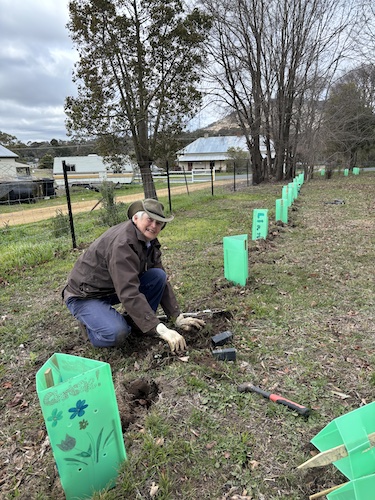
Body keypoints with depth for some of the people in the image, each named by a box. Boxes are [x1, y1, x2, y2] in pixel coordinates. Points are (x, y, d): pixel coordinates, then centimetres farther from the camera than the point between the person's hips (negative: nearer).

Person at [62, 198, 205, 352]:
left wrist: (178, 318, -6)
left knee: (159, 276, -13)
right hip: (85, 296, -7)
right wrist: (161, 330, -39)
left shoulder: (150, 241, -3)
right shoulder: (122, 243, -30)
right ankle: (93, 322, 1)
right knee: (117, 333, -32)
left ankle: (134, 323, 1)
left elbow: (162, 282, 0)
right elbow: (129, 294, -37)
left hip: (113, 289, 8)